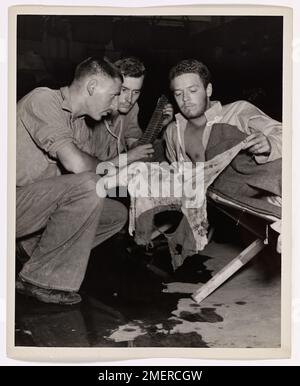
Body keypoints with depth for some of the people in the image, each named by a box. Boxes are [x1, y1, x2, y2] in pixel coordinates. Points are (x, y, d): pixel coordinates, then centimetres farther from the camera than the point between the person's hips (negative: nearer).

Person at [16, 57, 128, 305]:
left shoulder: (80, 126, 12)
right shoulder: (43, 100, -15)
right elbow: (76, 164, -28)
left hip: (41, 206, 9)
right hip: (15, 200, -9)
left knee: (117, 214, 5)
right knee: (89, 186, -29)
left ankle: (34, 251, 4)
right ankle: (40, 279, -15)